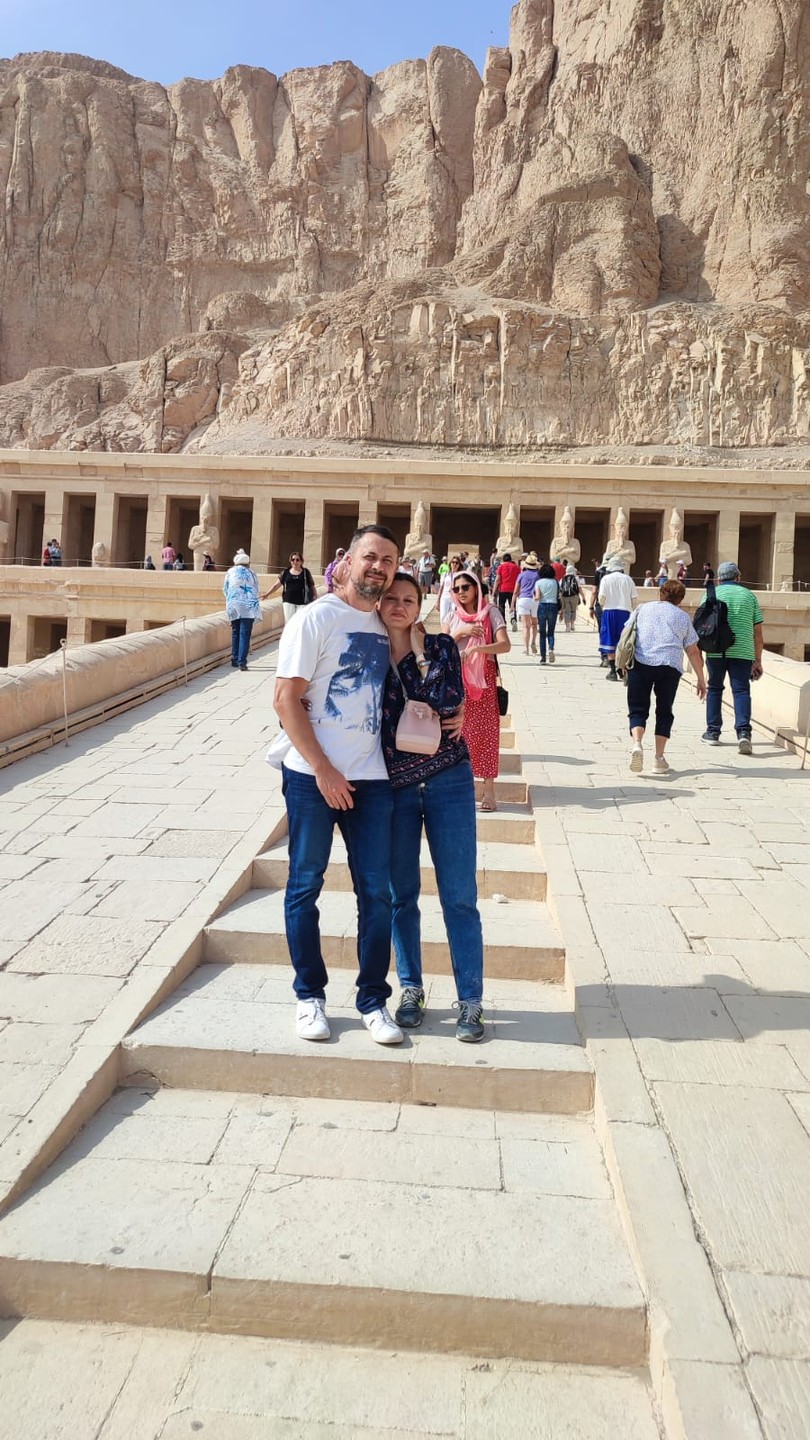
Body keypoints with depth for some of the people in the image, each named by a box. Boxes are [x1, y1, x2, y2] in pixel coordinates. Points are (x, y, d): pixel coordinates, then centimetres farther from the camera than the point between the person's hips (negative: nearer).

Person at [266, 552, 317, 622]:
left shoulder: (305, 572, 6)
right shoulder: (285, 572, 8)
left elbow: (312, 587, 8)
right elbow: (276, 585, 9)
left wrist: (316, 599, 2)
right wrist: (266, 594, 1)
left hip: (302, 603, -1)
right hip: (288, 602, 1)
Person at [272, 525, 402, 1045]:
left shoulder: (387, 626, 11)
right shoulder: (316, 618, -6)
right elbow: (286, 699, -10)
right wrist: (324, 771, -13)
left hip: (371, 778, 5)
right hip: (313, 776, -5)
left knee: (377, 892, 6)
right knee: (305, 888, 7)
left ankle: (373, 1000, 18)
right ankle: (310, 996, 22)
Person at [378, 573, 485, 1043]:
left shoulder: (441, 647, 1)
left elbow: (450, 703, -14)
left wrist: (420, 653, -10)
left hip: (447, 780, -2)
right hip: (393, 786, 2)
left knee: (459, 895, 0)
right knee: (401, 894, 10)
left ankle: (471, 1000, 9)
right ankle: (412, 989, 26)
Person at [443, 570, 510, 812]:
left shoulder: (490, 613, -3)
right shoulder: (452, 617, 9)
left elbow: (505, 645, -15)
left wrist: (475, 648, -28)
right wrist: (460, 633, -12)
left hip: (483, 678, -3)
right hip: (457, 678, 3)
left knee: (486, 731, -4)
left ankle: (489, 789, -3)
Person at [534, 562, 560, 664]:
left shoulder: (539, 582, 0)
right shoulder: (555, 582, 5)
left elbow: (538, 597, -9)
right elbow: (558, 596, 0)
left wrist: (534, 598, 12)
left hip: (542, 606, -1)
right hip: (553, 606, 1)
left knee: (542, 633, 6)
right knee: (551, 632, 11)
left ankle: (543, 657, 3)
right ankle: (551, 648, -18)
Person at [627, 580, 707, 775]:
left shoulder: (643, 609, 18)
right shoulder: (683, 616, 16)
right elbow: (693, 651, 14)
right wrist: (701, 679, 19)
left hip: (640, 663, 0)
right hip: (670, 665, 0)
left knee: (638, 709, 4)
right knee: (664, 712, 11)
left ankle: (637, 743, -22)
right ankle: (659, 758, 7)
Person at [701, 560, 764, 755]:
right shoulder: (749, 595, 12)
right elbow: (757, 632, 10)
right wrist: (757, 660, 15)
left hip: (716, 650, 0)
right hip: (743, 651, 0)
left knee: (715, 688, 14)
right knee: (741, 690, 0)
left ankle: (713, 732, 18)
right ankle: (743, 731, -17)